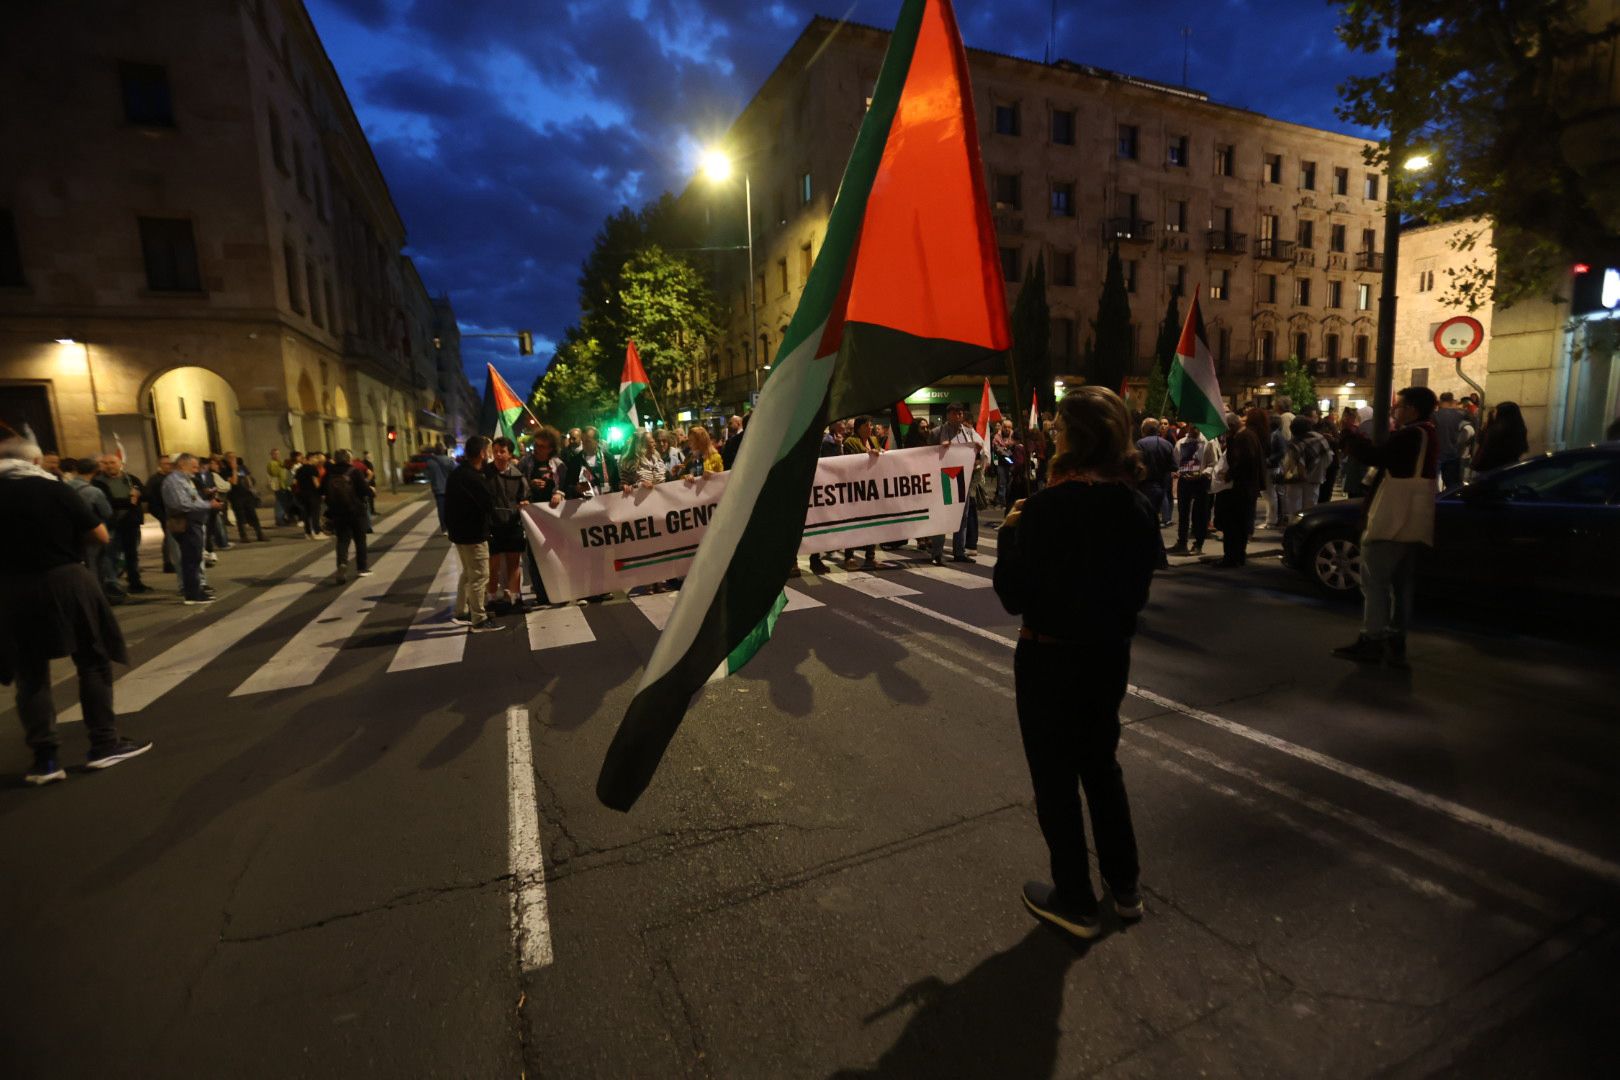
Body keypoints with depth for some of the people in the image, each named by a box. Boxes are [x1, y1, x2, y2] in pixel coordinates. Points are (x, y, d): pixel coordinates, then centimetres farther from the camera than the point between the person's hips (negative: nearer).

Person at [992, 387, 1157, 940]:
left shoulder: (1046, 507, -22)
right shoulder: (1138, 508, -2)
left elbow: (1014, 596, -17)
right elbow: (1138, 588, 8)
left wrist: (1010, 532, -7)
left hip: (1050, 659, -6)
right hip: (1110, 655, 7)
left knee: (1055, 777, 11)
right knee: (1102, 765, 25)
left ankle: (1075, 903, 27)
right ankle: (1125, 887, 40)